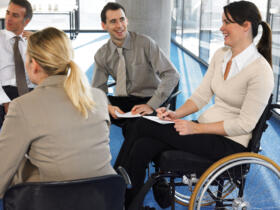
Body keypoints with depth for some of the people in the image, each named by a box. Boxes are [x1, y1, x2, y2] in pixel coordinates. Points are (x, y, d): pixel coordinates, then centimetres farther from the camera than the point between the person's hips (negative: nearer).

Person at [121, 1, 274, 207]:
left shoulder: (260, 71, -17)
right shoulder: (221, 54, 7)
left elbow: (244, 125, -18)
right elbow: (202, 94, 9)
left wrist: (197, 128, -19)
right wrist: (176, 114, -8)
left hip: (230, 143, -7)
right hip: (207, 129, 7)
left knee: (143, 126, -16)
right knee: (142, 147, -18)